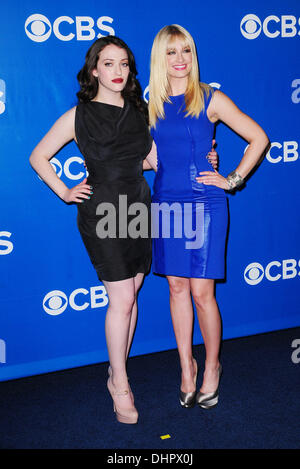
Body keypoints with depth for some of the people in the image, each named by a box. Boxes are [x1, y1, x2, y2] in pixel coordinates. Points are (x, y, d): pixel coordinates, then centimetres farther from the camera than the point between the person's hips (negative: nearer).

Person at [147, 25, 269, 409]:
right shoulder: (151, 106, 8)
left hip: (204, 204, -3)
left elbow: (258, 138, 2)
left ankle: (212, 366, 21)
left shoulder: (210, 100, -2)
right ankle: (187, 367, 25)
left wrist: (233, 180, -2)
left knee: (201, 292, -2)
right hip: (166, 202, 4)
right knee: (177, 287, 9)